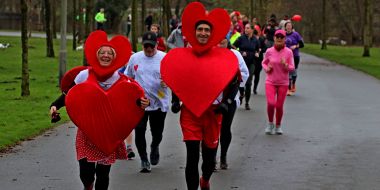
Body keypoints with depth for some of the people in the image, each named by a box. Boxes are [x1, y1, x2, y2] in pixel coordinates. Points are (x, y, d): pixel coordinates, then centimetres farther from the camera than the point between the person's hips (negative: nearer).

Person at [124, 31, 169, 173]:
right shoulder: (134, 58, 4)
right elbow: (127, 78, 14)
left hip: (159, 103, -1)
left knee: (157, 132, 9)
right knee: (139, 132, -4)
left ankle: (155, 147, 43)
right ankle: (144, 160, 9)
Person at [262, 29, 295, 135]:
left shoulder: (288, 52, -5)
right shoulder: (269, 51, -4)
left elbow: (292, 68, -1)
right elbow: (264, 63, 12)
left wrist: (285, 65, -21)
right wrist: (267, 68, -8)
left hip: (283, 83, 0)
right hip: (270, 82, 0)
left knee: (279, 106, 3)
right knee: (271, 103, -17)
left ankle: (278, 126, 27)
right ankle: (270, 123, 8)